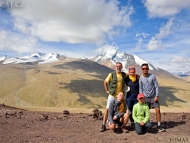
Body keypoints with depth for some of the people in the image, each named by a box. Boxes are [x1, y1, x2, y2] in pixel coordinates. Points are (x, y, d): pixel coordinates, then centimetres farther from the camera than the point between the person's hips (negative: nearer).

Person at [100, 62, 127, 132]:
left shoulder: (124, 75, 3)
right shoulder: (111, 74, -5)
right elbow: (105, 82, 3)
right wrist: (107, 90, -1)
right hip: (112, 95, -2)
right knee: (107, 109, -2)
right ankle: (103, 125, 4)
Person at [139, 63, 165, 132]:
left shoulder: (152, 76, -5)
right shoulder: (141, 78, 0)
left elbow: (156, 86, -4)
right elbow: (140, 89, 5)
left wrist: (157, 96, -10)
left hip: (153, 97, -1)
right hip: (146, 98, 1)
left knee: (158, 110, -7)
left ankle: (159, 125, 5)